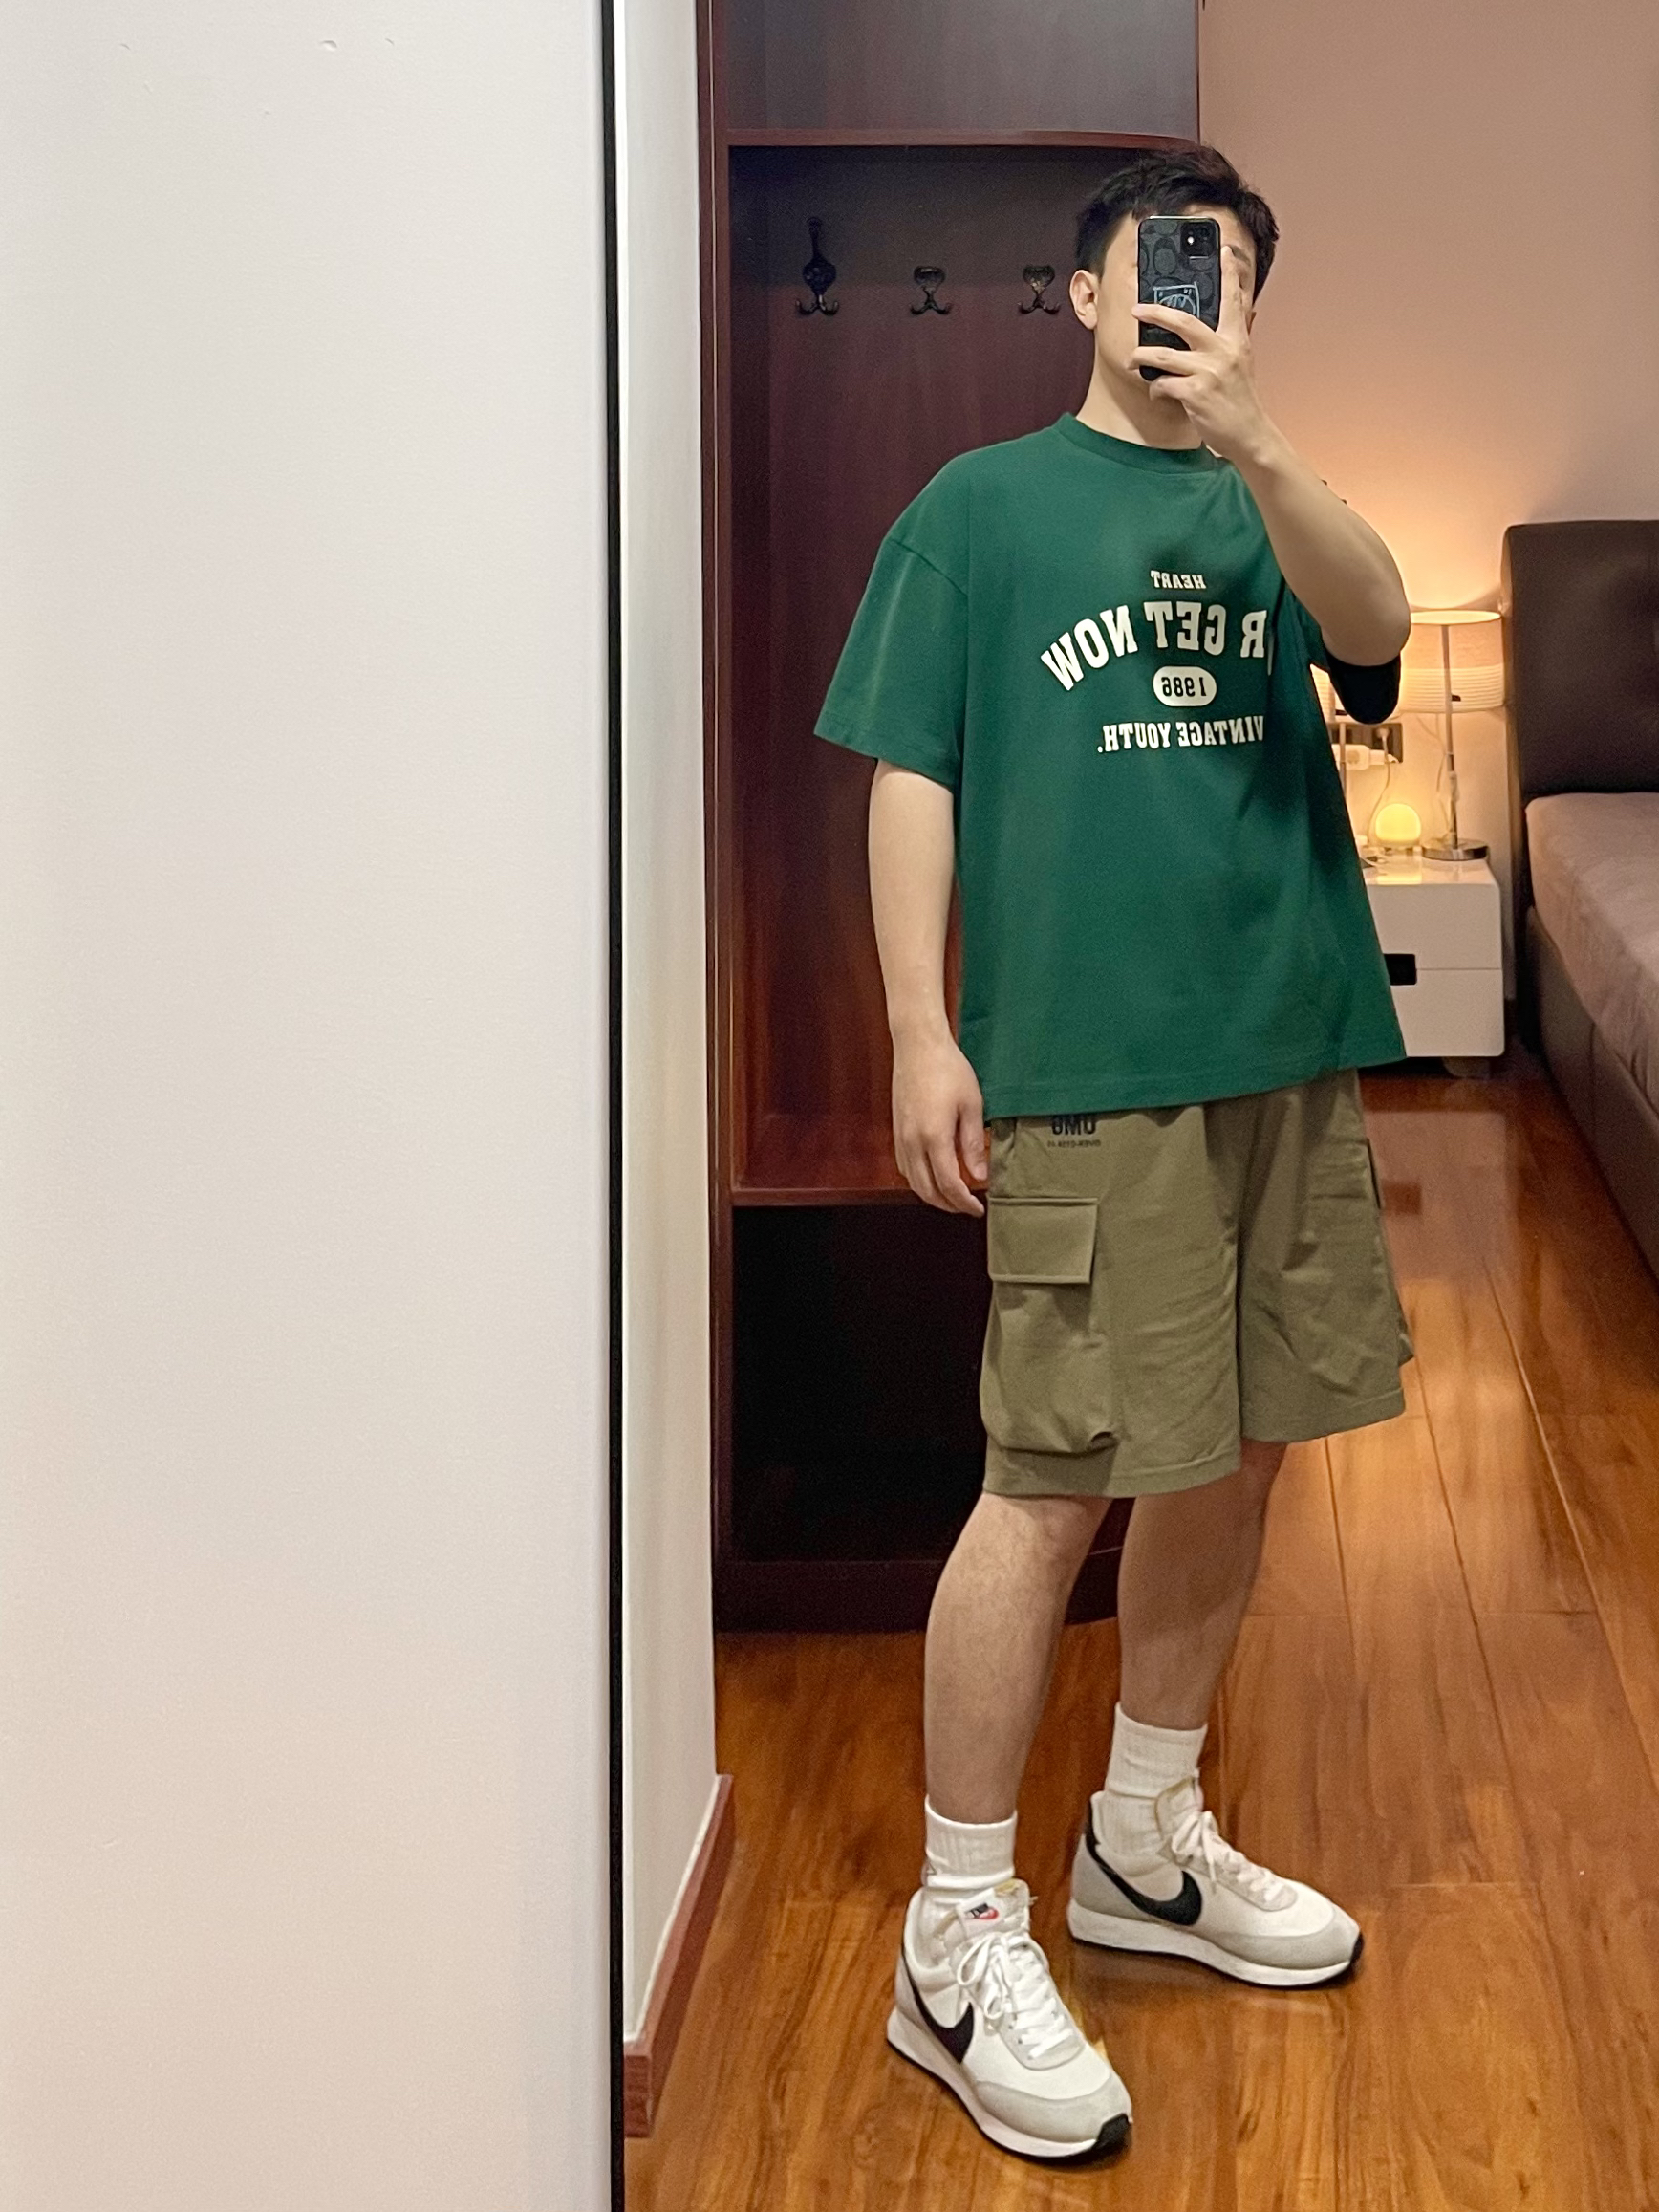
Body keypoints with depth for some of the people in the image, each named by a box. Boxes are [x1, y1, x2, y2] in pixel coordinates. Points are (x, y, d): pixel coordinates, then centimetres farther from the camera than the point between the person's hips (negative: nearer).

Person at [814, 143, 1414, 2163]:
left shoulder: (1270, 504, 13)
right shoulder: (983, 508, 4)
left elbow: (1374, 627, -9)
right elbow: (911, 778, 0)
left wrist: (1247, 435, -25)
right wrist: (922, 1035, -8)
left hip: (1287, 1050, 5)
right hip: (1084, 1066, -5)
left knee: (1230, 1459, 13)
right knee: (1052, 1483, -6)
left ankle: (1145, 1843, 32)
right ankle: (958, 1942, 5)